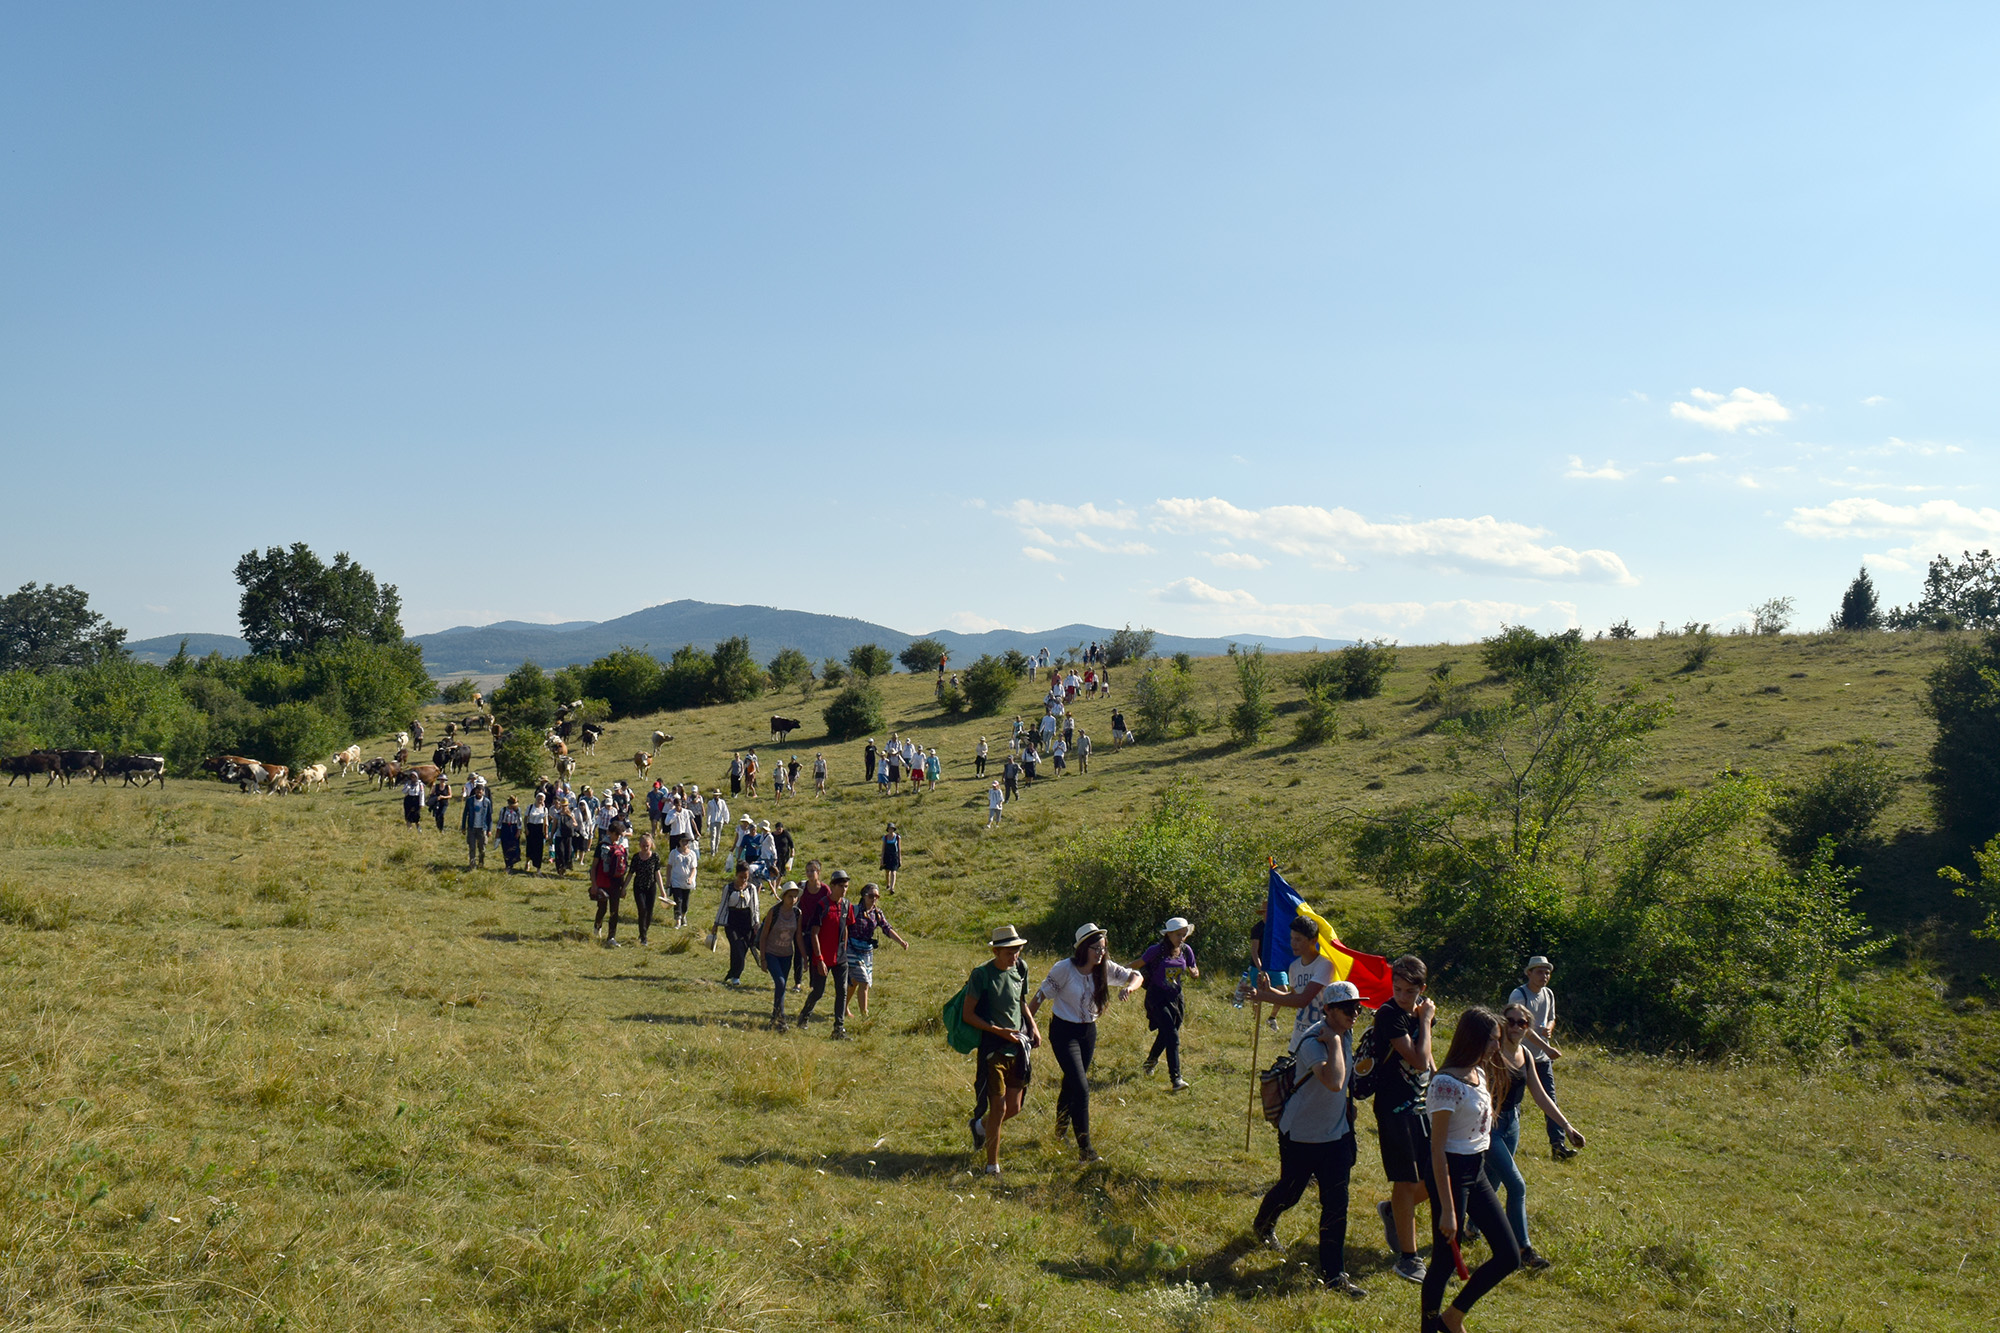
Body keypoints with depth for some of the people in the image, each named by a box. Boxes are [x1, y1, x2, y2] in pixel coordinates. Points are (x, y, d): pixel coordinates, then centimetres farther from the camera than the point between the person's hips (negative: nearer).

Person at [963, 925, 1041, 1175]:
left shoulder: (1020, 969, 3)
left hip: (1017, 1046, 6)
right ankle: (992, 1164, 12)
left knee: (1014, 1107, 11)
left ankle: (981, 1124, 41)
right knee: (998, 1107, -4)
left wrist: (1033, 1027, 5)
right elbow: (968, 1014, -13)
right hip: (992, 1048, -6)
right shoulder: (982, 974, -15)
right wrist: (999, 1031, -20)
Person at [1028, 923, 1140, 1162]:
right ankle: (1084, 1149, -9)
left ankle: (1060, 1132, 40)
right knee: (1081, 1089, -13)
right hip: (1064, 1032, -5)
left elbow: (1136, 976, -3)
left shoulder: (1105, 968, -7)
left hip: (1088, 1031, 6)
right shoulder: (1065, 969, -20)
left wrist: (1129, 987, -27)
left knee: (1071, 1084, 19)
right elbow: (1041, 996, -12)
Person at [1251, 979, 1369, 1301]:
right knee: (1289, 1192, 14)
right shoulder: (1313, 1041, -27)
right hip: (1301, 1135, -6)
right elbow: (1334, 1082, -43)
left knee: (1336, 1203, 0)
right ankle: (1263, 1226, 46)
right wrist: (1335, 1041, -36)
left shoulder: (1345, 1034, -1)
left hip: (1336, 1133, 6)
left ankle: (1333, 1273, 8)